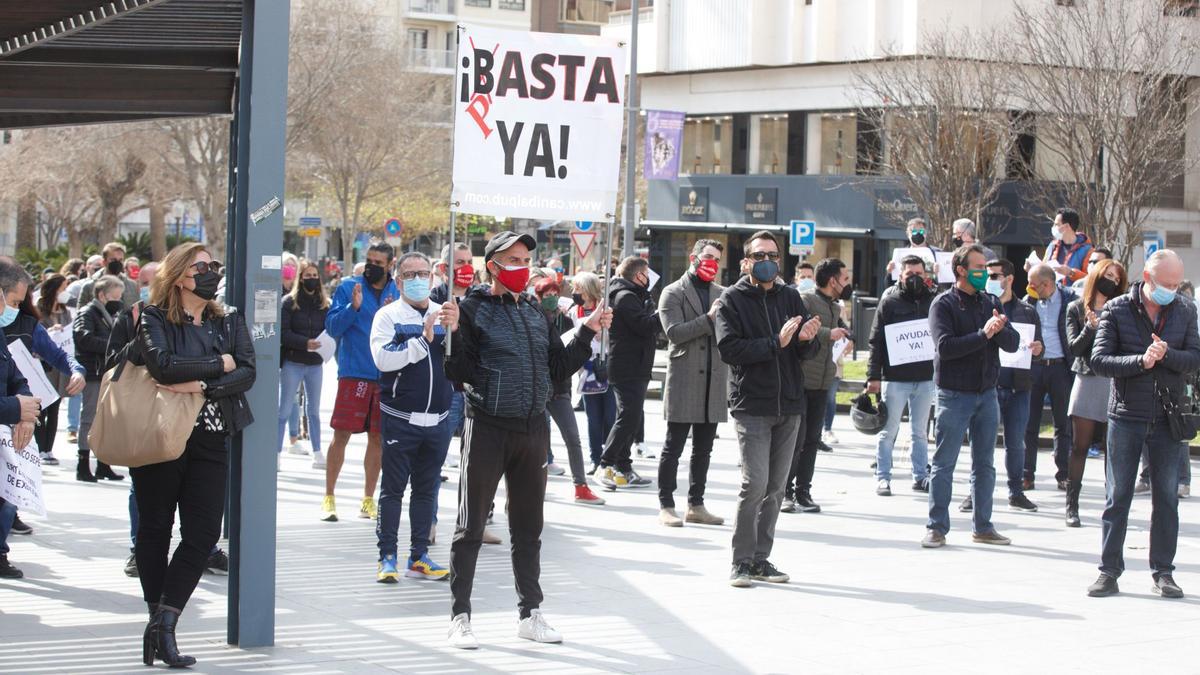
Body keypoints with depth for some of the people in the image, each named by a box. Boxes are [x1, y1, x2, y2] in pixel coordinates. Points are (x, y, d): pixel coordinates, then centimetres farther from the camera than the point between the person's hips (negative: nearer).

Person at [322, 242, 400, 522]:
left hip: (386, 375, 3)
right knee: (342, 433, -5)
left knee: (377, 437, 7)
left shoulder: (398, 293, 8)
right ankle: (328, 497, 3)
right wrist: (353, 308, -19)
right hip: (354, 372, -3)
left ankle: (368, 499, 17)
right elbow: (332, 327, -5)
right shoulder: (349, 287, 1)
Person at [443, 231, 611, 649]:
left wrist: (588, 332, 8)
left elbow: (559, 367, 15)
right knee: (471, 527, 1)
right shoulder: (472, 309, -5)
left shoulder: (534, 312, 14)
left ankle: (530, 614, 22)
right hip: (488, 429, -6)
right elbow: (456, 370, -12)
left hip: (533, 428, 6)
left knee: (528, 528, 13)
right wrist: (449, 333, -27)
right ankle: (460, 617, 7)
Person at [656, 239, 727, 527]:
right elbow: (674, 332, -12)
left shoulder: (724, 294, 15)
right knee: (673, 447, -2)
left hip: (714, 383, 5)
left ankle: (696, 505, 17)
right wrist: (708, 319, -18)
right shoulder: (674, 293, 0)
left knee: (703, 449, 10)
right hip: (684, 381, -5)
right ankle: (666, 506, 3)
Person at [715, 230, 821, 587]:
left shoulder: (790, 297, 12)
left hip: (789, 405, 5)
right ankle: (741, 561, -4)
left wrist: (806, 338, -14)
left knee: (775, 487, 8)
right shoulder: (733, 300, 0)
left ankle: (761, 558, 17)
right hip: (751, 406, -5)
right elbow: (729, 348, -14)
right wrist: (776, 343, -19)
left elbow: (809, 352, 9)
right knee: (755, 483, -13)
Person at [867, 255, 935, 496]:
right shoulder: (889, 302, -2)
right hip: (895, 377, -3)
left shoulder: (932, 300, 7)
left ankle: (920, 476, 20)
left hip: (925, 378, 3)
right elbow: (876, 341, -5)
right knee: (889, 430, 2)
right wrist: (873, 376, -10)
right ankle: (882, 477, 8)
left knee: (920, 431, 12)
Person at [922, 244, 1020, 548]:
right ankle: (937, 528, 4)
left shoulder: (991, 303, 9)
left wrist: (1000, 330, -18)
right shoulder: (943, 304, -7)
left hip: (986, 393, 5)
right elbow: (945, 346, -20)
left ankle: (983, 527, 18)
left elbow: (1013, 343, 3)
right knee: (944, 464, -2)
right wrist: (983, 334, -23)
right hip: (955, 395, -5)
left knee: (984, 465, 11)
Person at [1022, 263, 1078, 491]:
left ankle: (1063, 474, 12)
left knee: (1063, 424, 5)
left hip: (1060, 367, -2)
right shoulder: (1028, 301, 7)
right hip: (1033, 367, 2)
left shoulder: (1070, 299, -2)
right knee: (1029, 422, 3)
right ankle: (1027, 474, 8)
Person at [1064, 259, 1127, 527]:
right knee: (1079, 446, -1)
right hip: (1087, 382, -1)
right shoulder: (1076, 309, 8)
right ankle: (1072, 506, 3)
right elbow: (1074, 347, -1)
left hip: (1114, 382, 1)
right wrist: (1090, 327, -16)